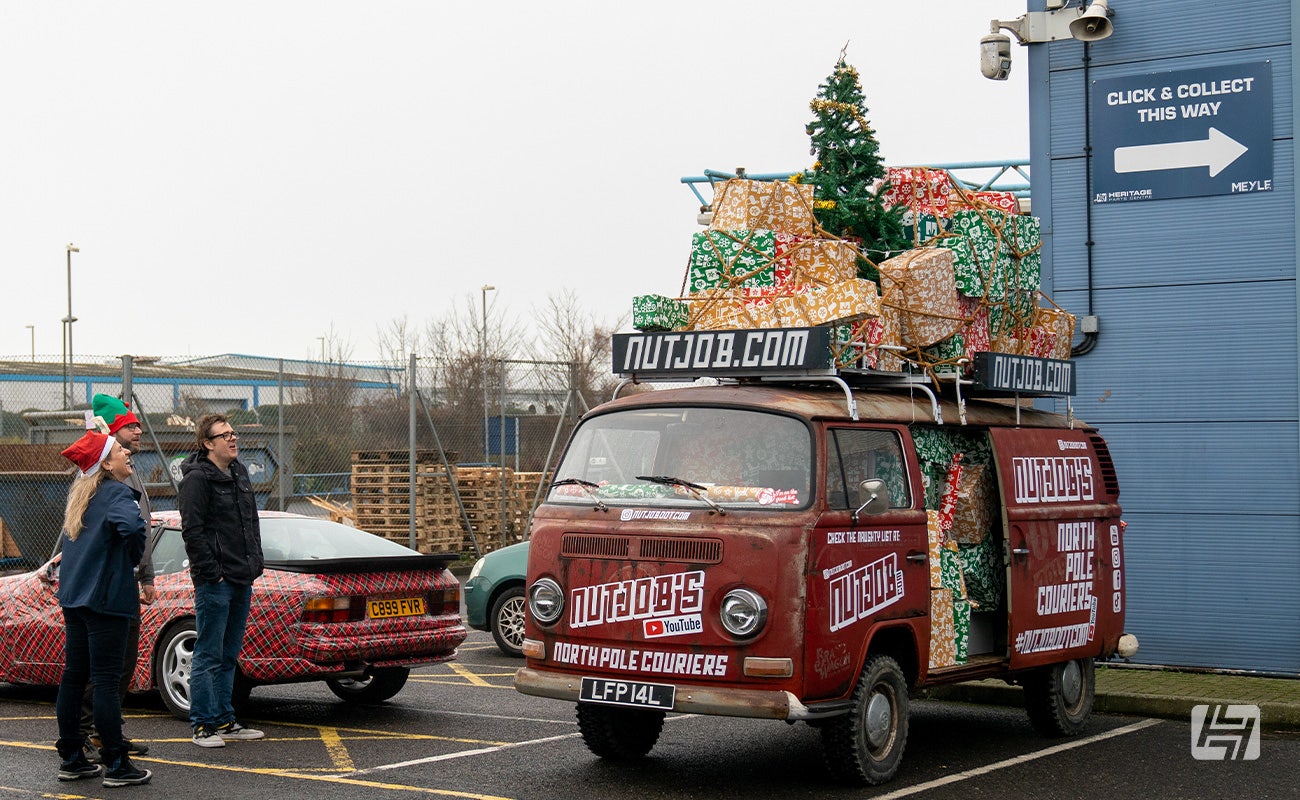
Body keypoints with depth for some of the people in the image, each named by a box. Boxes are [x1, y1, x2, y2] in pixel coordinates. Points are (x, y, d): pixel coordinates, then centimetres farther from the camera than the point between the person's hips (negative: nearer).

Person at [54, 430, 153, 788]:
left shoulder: (81, 494, 14)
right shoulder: (117, 493, -13)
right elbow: (131, 526, -32)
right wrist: (134, 557, -12)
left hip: (73, 596, 9)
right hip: (105, 597, -8)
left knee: (73, 676, 11)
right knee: (106, 681, -6)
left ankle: (71, 758, 18)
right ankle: (116, 765, -2)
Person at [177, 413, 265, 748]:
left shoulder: (239, 473, 16)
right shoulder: (197, 478, -10)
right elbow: (192, 530, -16)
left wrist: (255, 563, 15)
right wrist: (211, 571, -18)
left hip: (242, 581, 9)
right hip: (215, 582, -9)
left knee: (229, 657, 14)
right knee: (209, 656, -4)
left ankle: (225, 720, 21)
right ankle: (203, 724, 1)